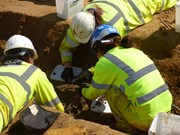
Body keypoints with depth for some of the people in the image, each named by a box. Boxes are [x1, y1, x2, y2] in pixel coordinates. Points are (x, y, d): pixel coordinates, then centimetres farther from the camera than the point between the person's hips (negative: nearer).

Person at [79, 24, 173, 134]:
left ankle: (125, 125, 11)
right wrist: (92, 72, 43)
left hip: (146, 121, -7)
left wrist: (84, 90, 32)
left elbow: (92, 95, 11)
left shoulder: (105, 62, -6)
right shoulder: (134, 50, 14)